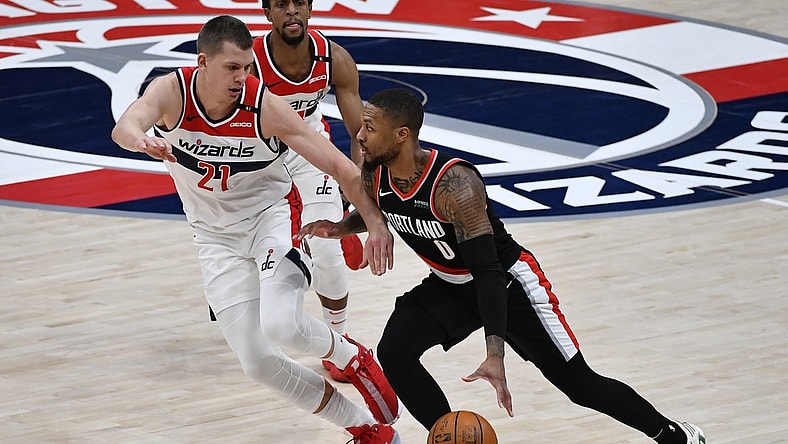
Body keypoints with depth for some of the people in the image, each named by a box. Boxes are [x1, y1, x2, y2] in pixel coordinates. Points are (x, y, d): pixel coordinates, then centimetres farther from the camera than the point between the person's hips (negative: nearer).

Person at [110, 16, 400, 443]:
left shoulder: (265, 107, -22)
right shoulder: (172, 91, -19)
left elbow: (340, 166, -19)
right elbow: (123, 127, -40)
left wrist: (376, 223, -31)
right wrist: (142, 139, -65)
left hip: (271, 213, -3)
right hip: (217, 235, 3)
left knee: (281, 325, -30)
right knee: (259, 363, -3)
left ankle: (354, 358, 4)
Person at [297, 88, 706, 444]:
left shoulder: (455, 186, -36)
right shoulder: (373, 175, -15)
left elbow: (488, 272, -36)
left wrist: (495, 356, -43)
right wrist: (338, 229, -13)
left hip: (508, 281, -6)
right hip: (450, 286, 6)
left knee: (579, 384, 0)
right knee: (393, 352, -18)